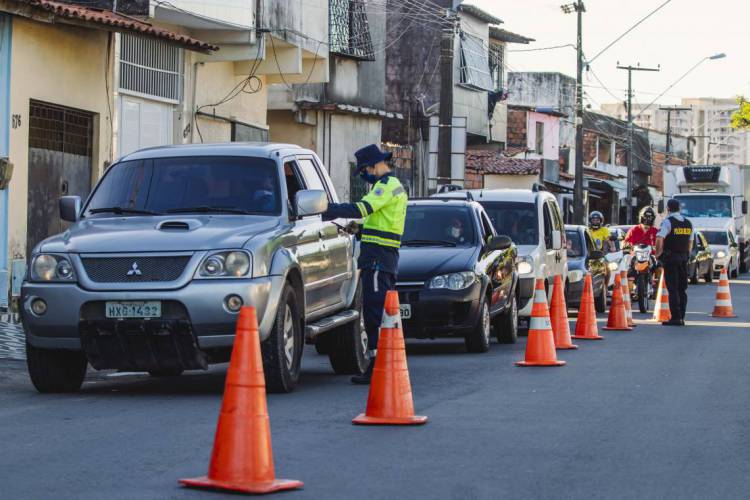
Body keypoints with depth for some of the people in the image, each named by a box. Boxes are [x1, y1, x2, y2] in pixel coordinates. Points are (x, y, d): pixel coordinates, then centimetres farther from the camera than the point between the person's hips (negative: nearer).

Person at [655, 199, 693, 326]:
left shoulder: (668, 222, -10)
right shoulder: (688, 223, 11)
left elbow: (659, 239, -22)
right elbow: (690, 242, 16)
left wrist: (658, 253, -10)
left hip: (670, 258, -6)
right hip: (684, 258, 6)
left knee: (672, 289, -6)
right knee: (682, 289, 10)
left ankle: (676, 317, -10)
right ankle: (681, 318, 11)